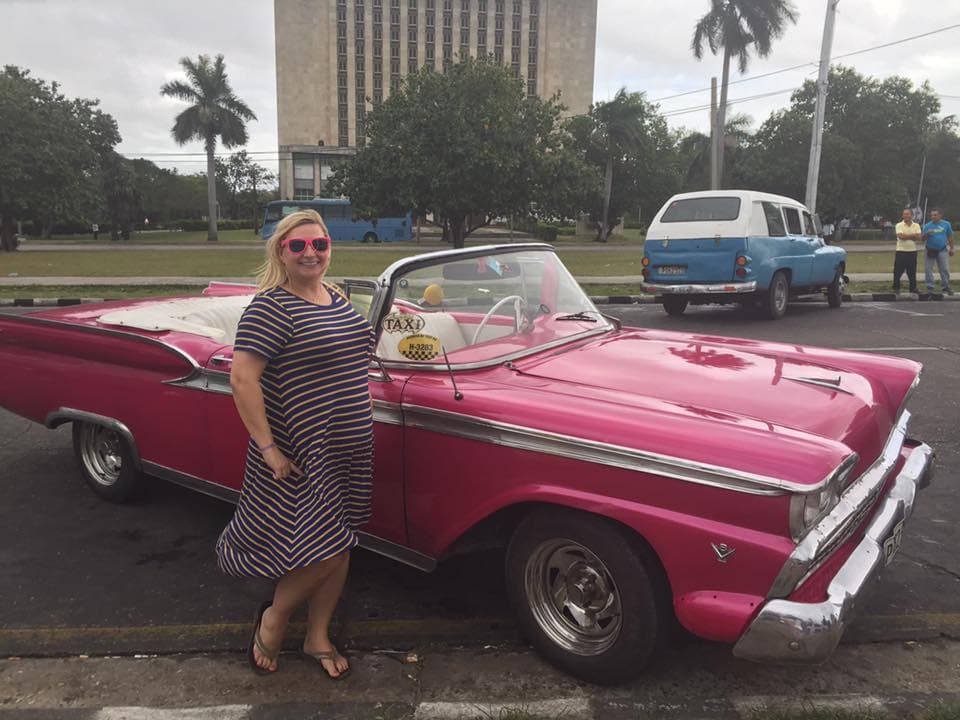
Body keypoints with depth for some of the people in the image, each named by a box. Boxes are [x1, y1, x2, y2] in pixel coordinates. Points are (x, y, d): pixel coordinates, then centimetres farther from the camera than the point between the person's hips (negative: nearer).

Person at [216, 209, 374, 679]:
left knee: (340, 545, 15)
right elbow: (241, 378, -21)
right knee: (321, 551, -3)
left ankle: (318, 637, 33)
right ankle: (273, 618, 26)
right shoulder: (271, 306, -16)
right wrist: (267, 448, -22)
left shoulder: (337, 298, 9)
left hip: (349, 449, 8)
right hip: (301, 456, -8)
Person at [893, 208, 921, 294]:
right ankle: (896, 288, 8)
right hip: (901, 251, -3)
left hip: (912, 252, 3)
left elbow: (918, 238, -7)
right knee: (898, 272, 0)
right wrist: (913, 235, -10)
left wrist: (906, 236, -15)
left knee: (912, 272, 9)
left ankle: (913, 288, 18)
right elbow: (901, 236, -17)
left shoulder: (916, 226, 7)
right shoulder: (899, 225, -2)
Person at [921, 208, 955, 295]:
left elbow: (950, 237, 8)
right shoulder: (927, 226, -2)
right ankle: (930, 287, 10)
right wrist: (926, 234, -23)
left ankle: (946, 287, 10)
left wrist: (951, 248, 8)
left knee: (945, 269, 2)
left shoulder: (946, 224, 1)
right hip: (930, 250, 0)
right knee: (928, 269, 1)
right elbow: (923, 239, -2)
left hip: (942, 250, 0)